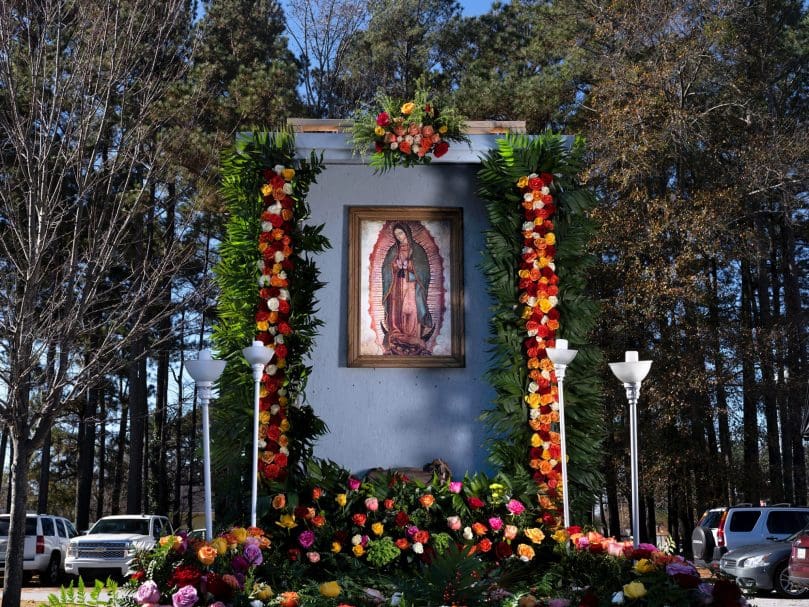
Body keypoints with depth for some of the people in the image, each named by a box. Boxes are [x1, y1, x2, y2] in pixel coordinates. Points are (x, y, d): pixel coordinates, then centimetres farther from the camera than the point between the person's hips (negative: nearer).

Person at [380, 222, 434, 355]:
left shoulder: (417, 249, 2)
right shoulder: (393, 250, 11)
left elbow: (423, 269, -1)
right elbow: (386, 268, 8)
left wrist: (408, 265, -10)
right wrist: (397, 265, -8)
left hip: (412, 287, -3)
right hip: (396, 288, 3)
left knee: (412, 313, -11)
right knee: (396, 314, -4)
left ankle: (414, 345, -8)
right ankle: (395, 344, -1)